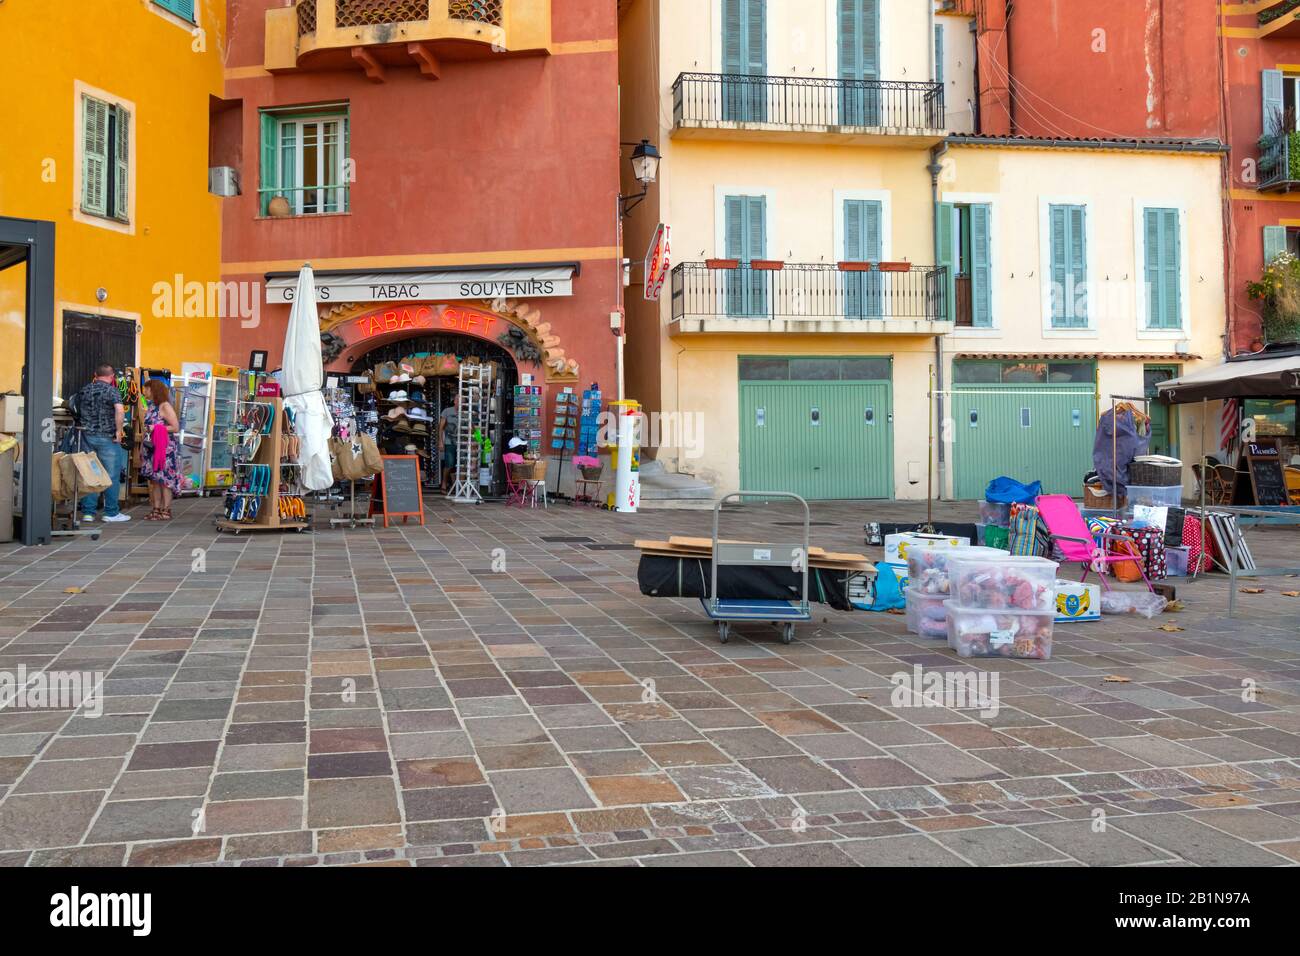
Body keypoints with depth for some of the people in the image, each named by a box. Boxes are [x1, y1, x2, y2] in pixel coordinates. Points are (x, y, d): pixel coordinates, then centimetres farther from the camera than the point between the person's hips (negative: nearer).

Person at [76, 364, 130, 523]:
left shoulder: (83, 391, 10)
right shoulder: (112, 391, -8)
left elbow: (78, 413, 18)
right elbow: (120, 411, -24)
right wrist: (118, 431, -17)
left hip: (87, 437, 5)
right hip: (107, 438, -5)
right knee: (111, 475, 2)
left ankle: (87, 512, 10)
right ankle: (111, 513, 5)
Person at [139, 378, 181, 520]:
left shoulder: (165, 406, -10)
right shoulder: (152, 406, 13)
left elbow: (176, 428, -13)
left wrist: (157, 428, -18)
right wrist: (142, 447, 17)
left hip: (165, 449, -8)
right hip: (152, 448, 8)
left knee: (164, 479, -5)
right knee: (154, 479, 8)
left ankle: (166, 511, -1)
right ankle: (156, 509, 12)